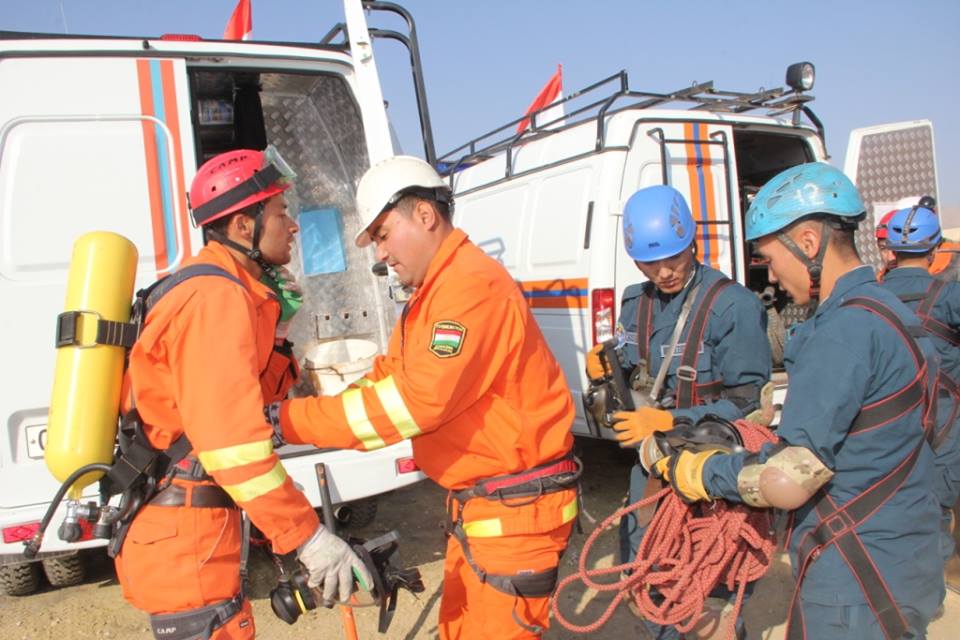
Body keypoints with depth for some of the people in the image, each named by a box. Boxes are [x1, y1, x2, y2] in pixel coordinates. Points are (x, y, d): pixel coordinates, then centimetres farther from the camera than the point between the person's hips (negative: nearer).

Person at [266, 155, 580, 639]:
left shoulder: (472, 286, -21)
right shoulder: (433, 294, 14)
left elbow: (417, 400, -27)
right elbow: (388, 378, 12)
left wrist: (289, 419, -21)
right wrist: (292, 413, -3)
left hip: (515, 511, -10)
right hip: (474, 505, 10)